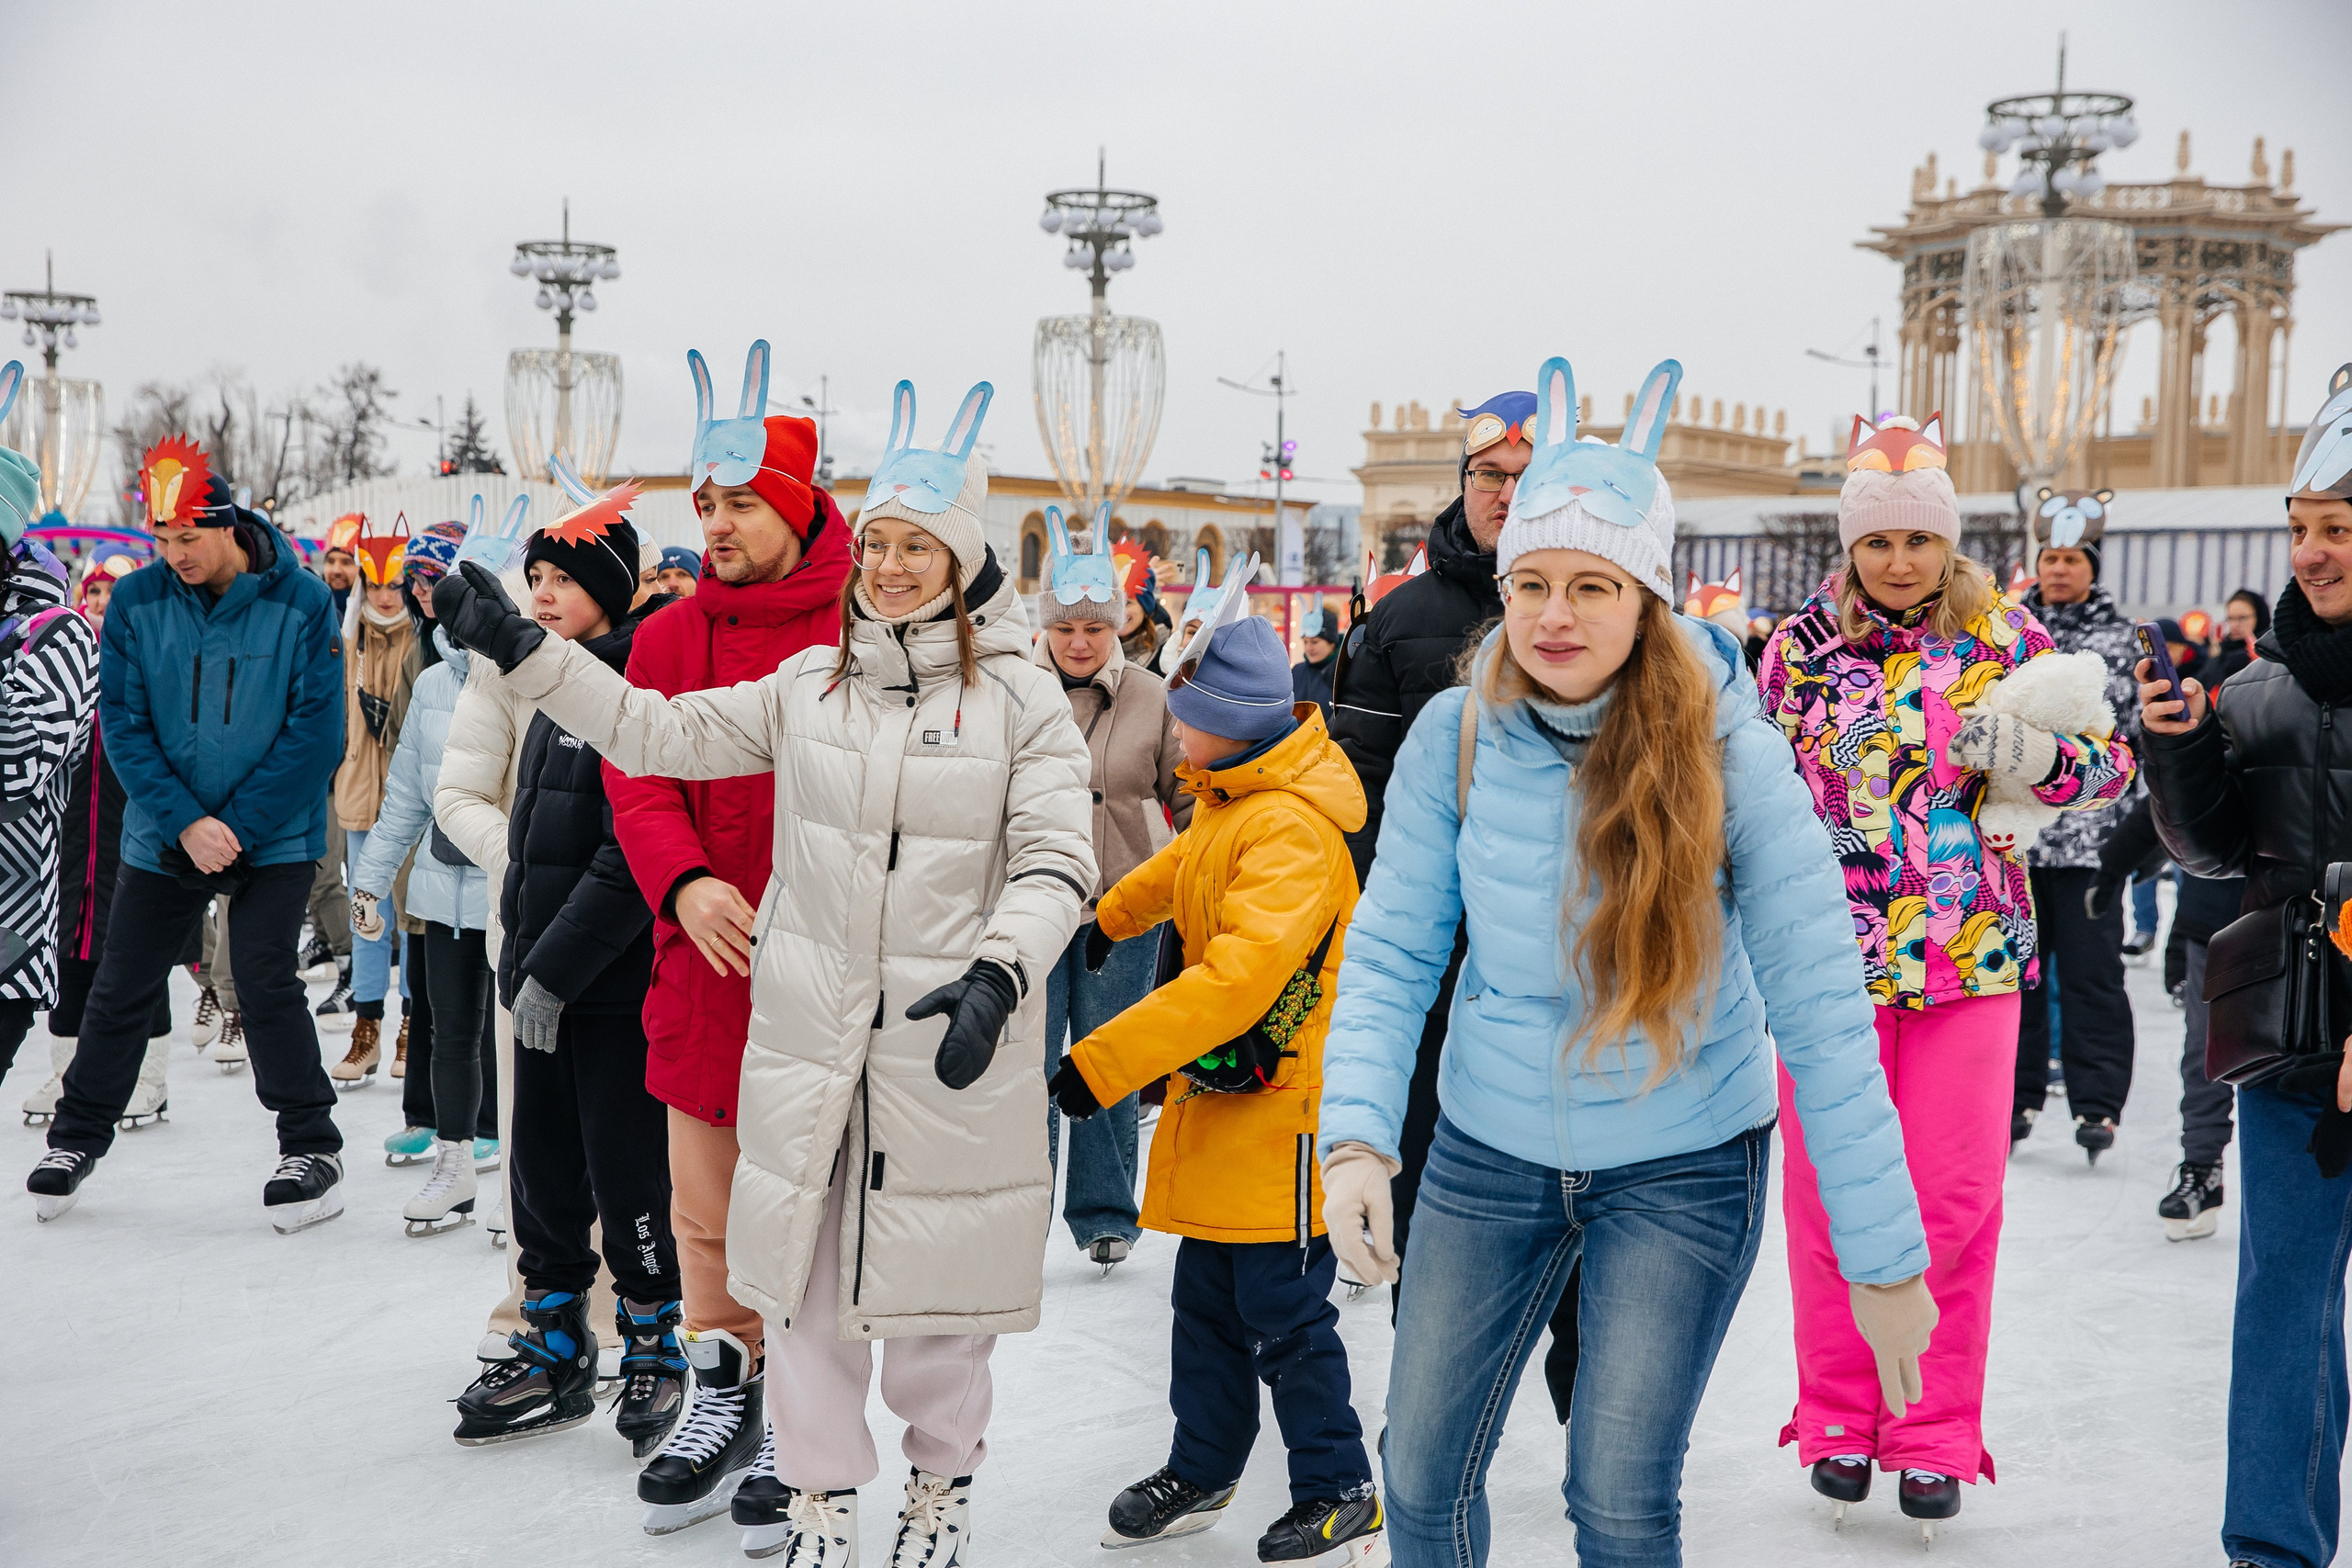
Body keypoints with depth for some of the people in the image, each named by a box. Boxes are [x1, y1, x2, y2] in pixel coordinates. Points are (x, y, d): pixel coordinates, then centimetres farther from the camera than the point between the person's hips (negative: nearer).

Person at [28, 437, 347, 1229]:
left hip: (273, 836, -3)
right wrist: (186, 822, -15)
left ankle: (312, 1148, 3)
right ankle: (76, 1138, 27)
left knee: (266, 983, -10)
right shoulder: (137, 601, -4)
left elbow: (315, 733, -11)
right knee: (123, 986, 9)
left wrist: (239, 826, -16)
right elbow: (123, 724, -4)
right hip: (164, 834, 3)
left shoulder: (301, 603, -11)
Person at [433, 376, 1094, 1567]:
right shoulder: (808, 688, 8)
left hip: (953, 1040, -3)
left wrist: (998, 974, -22)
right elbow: (658, 733, 10)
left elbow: (1055, 859, -7)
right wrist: (516, 648, 4)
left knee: (935, 1268, 7)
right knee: (802, 1259, 9)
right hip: (807, 1031, 3)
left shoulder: (1021, 700, -3)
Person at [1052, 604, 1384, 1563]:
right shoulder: (1225, 798, 6)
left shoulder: (1291, 828, -25)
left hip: (1283, 1098, -9)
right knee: (1207, 1297, 17)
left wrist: (1105, 1061, -35)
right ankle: (1200, 1470, 32)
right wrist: (1111, 917, 45)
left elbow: (1241, 975, -34)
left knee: (1283, 1307, 1)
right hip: (1219, 1091, 9)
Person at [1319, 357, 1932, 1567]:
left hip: (1682, 1165, -3)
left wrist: (1882, 1260, -16)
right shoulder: (1456, 734, -11)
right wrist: (1356, 1137, -21)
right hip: (1490, 1149, 3)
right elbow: (1391, 950, -5)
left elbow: (1821, 1012, -17)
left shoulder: (1726, 752, -19)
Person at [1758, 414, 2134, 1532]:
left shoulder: (2003, 635, 3)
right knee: (1830, 1195, 5)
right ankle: (1839, 1419, 22)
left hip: (1970, 954, 0)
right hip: (1833, 950, 1)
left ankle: (1936, 1437, 16)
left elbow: (2111, 763, 4)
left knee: (1954, 1203, 2)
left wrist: (2031, 755, -16)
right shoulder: (1803, 642, 4)